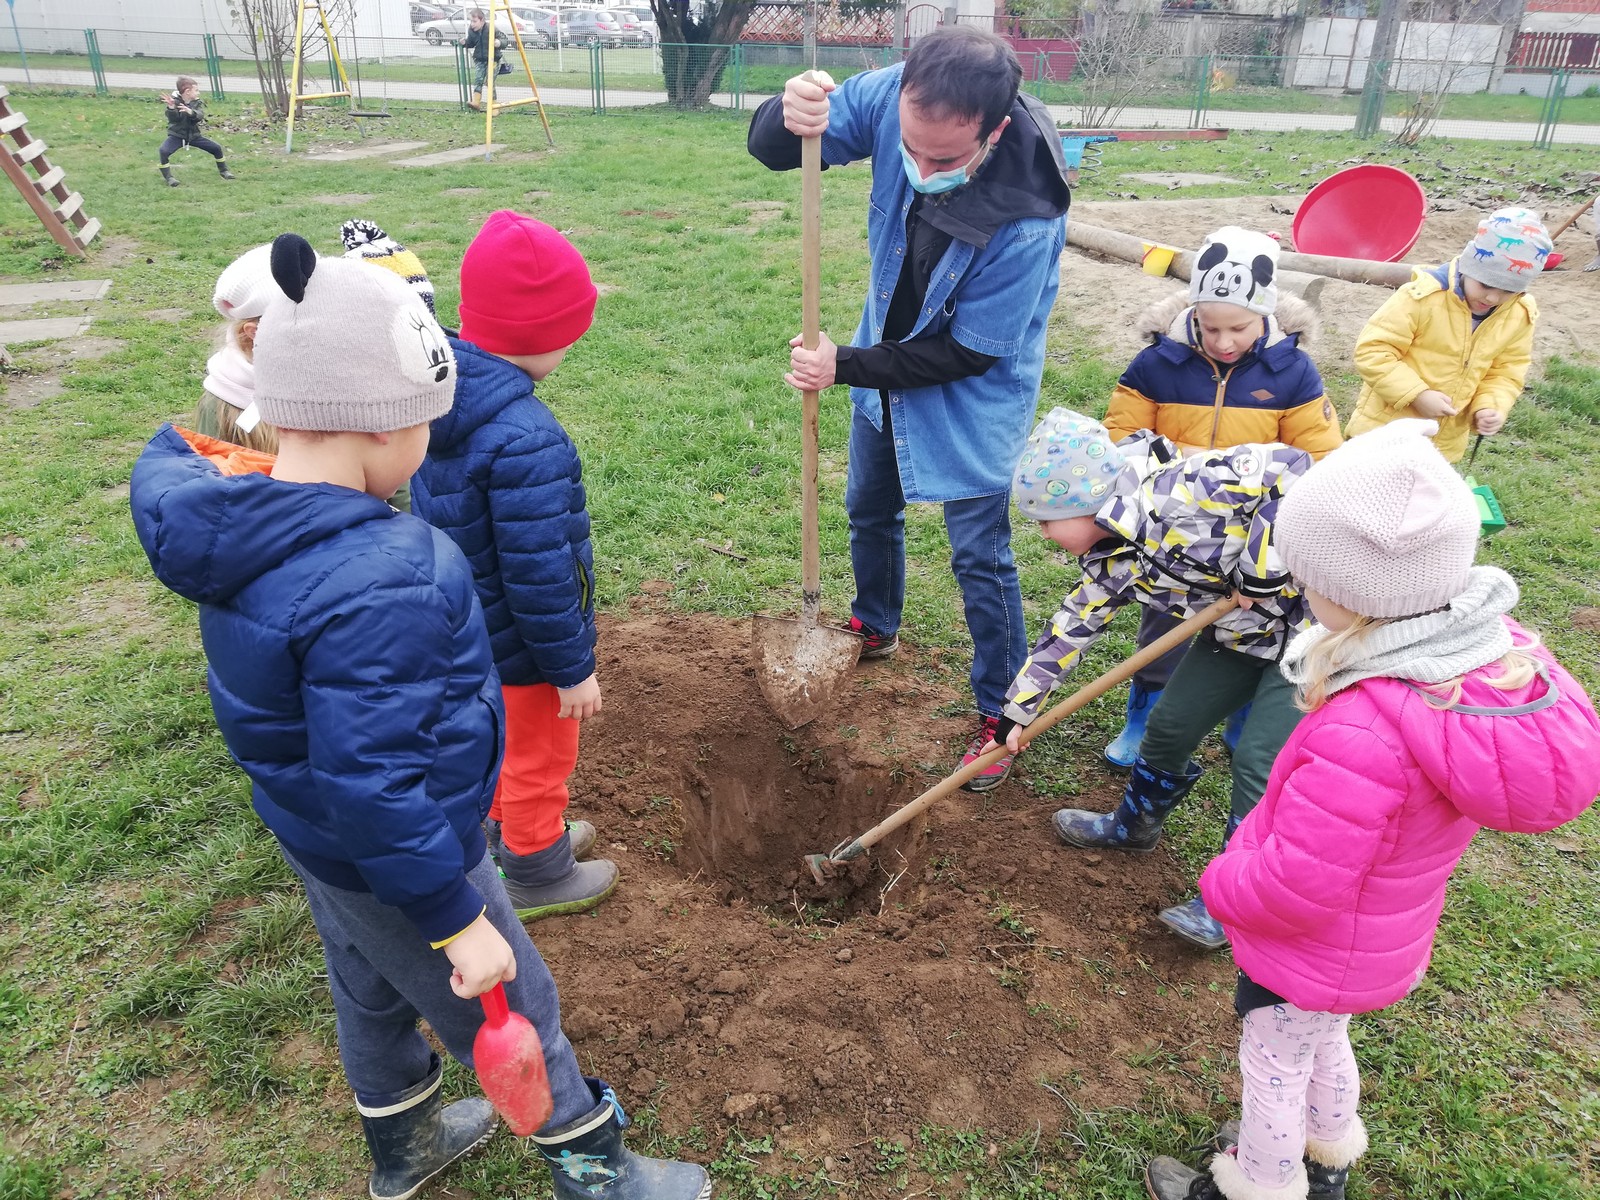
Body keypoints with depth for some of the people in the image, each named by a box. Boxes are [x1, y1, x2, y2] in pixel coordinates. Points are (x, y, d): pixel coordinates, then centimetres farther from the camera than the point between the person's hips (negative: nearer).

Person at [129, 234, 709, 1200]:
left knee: (371, 992, 31)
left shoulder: (238, 529, -11)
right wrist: (459, 922, -27)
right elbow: (375, 784, -36)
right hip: (398, 860, -9)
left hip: (315, 835, 9)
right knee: (517, 1014, 14)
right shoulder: (375, 585, -39)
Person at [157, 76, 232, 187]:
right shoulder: (174, 101, -12)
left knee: (216, 148, 1)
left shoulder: (198, 102, -3)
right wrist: (171, 108, -48)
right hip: (177, 136, -4)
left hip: (194, 135, 4)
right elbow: (173, 118, -26)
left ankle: (223, 170, 25)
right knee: (164, 151, -28)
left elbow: (200, 116, -23)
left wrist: (191, 112, -45)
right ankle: (168, 177, -15)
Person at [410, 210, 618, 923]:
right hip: (521, 647, -8)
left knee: (504, 739, 29)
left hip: (466, 625, 9)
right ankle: (536, 879, 37)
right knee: (539, 756, 15)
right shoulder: (525, 441, -35)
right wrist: (572, 668, -18)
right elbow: (539, 571, -31)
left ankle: (517, 834, 53)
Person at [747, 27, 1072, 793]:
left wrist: (845, 368, -27)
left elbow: (967, 352, -28)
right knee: (870, 508, 24)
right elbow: (769, 146, -18)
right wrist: (791, 118, -42)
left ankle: (1000, 712, 21)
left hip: (973, 392, -6)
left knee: (978, 554, 1)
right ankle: (876, 627, 52)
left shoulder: (1027, 217, -37)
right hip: (887, 359, 6)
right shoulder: (891, 98, -24)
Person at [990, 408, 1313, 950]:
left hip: (1312, 616, -8)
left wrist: (1264, 565, -29)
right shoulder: (1110, 562, -4)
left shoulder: (1174, 493, -31)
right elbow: (1070, 626, 6)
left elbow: (1286, 467, -30)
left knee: (1260, 760, -10)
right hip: (1243, 630, 8)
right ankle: (1134, 824, 38)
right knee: (1170, 723, 12)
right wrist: (1019, 709, 10)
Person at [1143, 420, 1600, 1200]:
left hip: (1310, 953, -8)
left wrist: (1221, 883, -12)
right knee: (1323, 1042, 33)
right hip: (1384, 940, 8)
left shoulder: (1360, 735, -44)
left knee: (1274, 1063, 20)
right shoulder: (1500, 653, -18)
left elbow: (1293, 889, -34)